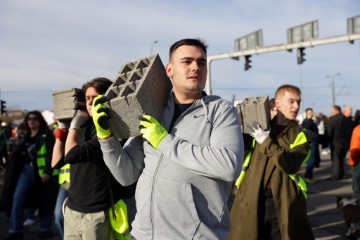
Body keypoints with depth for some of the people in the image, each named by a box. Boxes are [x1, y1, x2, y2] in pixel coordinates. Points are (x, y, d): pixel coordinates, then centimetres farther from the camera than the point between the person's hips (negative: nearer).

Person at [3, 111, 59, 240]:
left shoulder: (46, 135, -6)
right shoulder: (27, 136, 16)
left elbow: (51, 154, -14)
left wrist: (48, 172, -20)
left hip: (41, 171, -6)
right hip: (26, 169, 6)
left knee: (44, 201, 5)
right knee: (17, 198, -4)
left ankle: (46, 229, 20)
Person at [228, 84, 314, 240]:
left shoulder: (299, 135, 2)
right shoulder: (261, 127, 7)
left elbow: (290, 165, -14)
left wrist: (267, 143, -15)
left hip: (284, 201, -1)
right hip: (253, 197, 2)